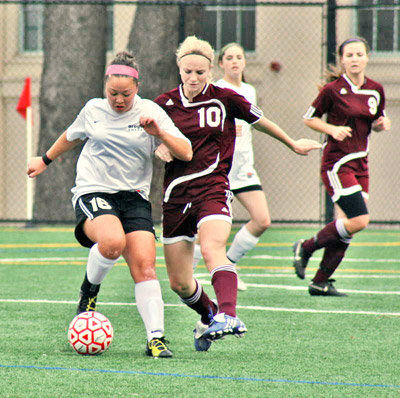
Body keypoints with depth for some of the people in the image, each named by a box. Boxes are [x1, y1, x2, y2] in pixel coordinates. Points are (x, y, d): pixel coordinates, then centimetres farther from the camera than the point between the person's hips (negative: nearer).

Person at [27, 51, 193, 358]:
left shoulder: (151, 112, 2)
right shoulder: (93, 110, 7)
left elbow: (186, 153, -3)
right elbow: (71, 137, 29)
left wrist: (159, 133, -18)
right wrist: (45, 160, 39)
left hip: (134, 196, 1)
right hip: (93, 192, -1)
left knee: (145, 266, -16)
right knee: (112, 242, -33)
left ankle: (156, 338, -15)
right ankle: (90, 289, -3)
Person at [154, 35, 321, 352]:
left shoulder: (224, 99, 1)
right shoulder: (165, 104, 6)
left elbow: (260, 121, 17)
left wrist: (293, 145, 30)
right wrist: (159, 148, -6)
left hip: (213, 187, -3)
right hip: (176, 194, 3)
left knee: (212, 248, -34)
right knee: (179, 283, 5)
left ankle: (228, 315, -48)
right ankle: (209, 316, 34)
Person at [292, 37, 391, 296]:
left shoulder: (376, 90, 7)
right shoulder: (333, 89, -8)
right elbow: (309, 118, 1)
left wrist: (382, 124, -2)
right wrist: (332, 129, -15)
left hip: (360, 163, 6)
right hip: (337, 162, -6)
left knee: (346, 229, 4)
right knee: (359, 220, -17)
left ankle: (321, 282, 13)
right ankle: (306, 248, 1)